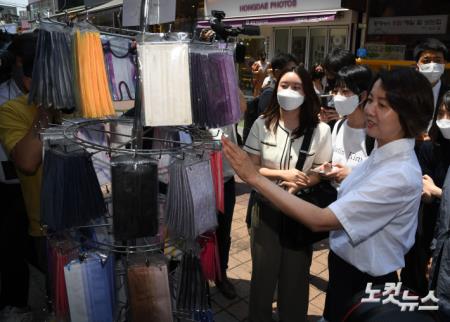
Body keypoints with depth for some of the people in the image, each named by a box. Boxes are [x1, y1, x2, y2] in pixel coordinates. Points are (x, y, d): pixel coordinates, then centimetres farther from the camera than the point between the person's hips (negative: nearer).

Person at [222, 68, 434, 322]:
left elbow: (319, 220, -35)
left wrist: (254, 177, -36)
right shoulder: (384, 153, -3)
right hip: (346, 267, 8)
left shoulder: (399, 176, -31)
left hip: (365, 284, -8)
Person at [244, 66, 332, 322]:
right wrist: (284, 174, -18)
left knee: (295, 273, 13)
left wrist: (298, 184, -23)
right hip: (267, 208, 1)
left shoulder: (320, 130, -10)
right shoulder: (262, 124, -7)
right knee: (263, 270, 14)